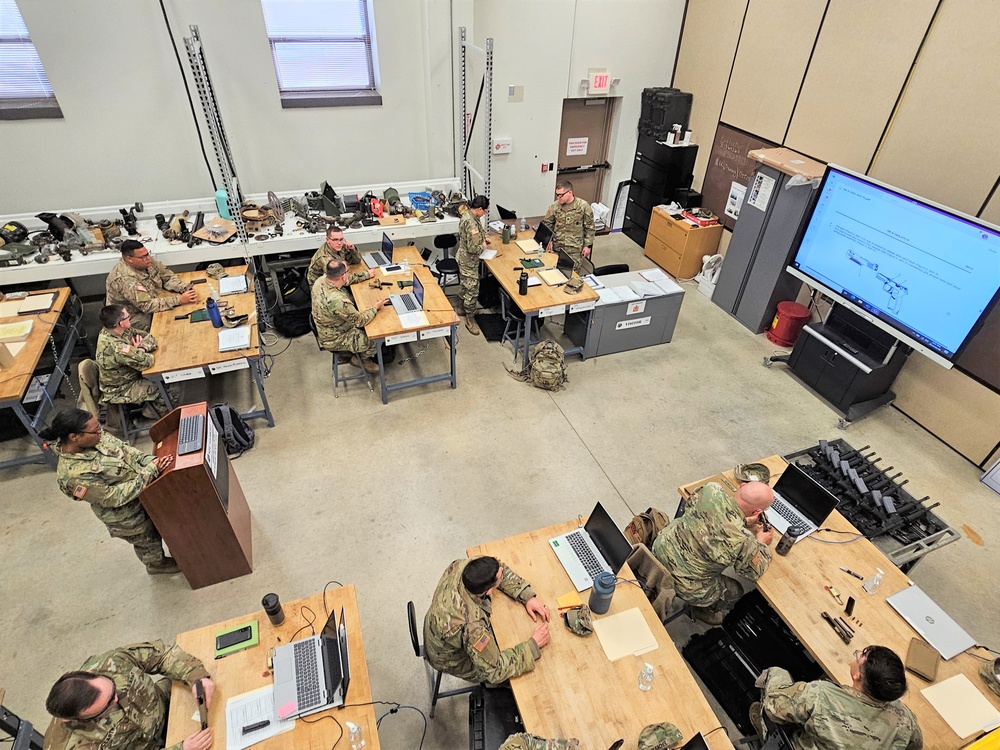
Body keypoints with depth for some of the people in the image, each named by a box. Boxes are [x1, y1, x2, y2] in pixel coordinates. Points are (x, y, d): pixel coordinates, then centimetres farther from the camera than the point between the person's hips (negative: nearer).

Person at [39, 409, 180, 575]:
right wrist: (150, 471, -30)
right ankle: (157, 564, 52)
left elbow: (125, 449, -4)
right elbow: (114, 497, -29)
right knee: (147, 540, 22)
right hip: (128, 516, -6)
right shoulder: (74, 474, -35)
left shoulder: (95, 438, -16)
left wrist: (150, 460, -22)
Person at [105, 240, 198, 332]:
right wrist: (179, 299, -35)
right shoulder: (125, 278, -31)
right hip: (134, 317, -8)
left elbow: (168, 277, -1)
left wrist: (186, 288, -21)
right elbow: (147, 306, -33)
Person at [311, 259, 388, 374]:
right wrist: (376, 307, -12)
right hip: (334, 340, -8)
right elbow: (360, 320, -27)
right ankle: (359, 359, 27)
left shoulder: (321, 280, -15)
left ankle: (359, 355, 35)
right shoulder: (338, 301, -41)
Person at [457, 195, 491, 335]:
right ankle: (470, 319, 12)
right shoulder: (472, 224, -31)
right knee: (472, 291, 0)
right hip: (469, 262, -10)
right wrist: (483, 246, -12)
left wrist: (483, 238, 7)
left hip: (463, 259, 10)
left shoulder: (467, 215, 0)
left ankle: (464, 308, 45)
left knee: (466, 286, 26)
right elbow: (473, 248, -31)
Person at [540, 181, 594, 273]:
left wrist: (587, 245, -2)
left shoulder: (583, 206, -6)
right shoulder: (554, 206, 0)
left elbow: (589, 228, 0)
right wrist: (548, 240, -2)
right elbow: (547, 224, 11)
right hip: (557, 247, 3)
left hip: (575, 248, -2)